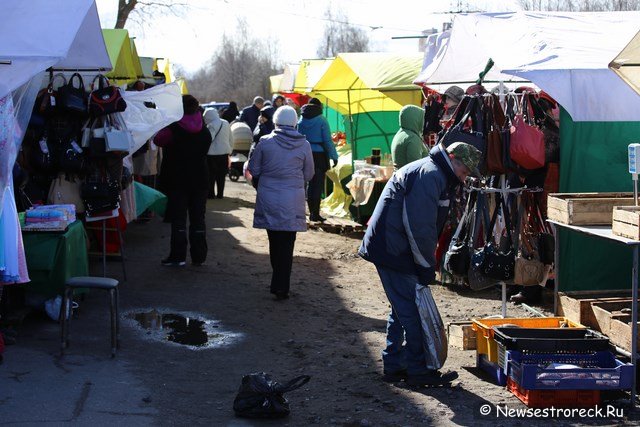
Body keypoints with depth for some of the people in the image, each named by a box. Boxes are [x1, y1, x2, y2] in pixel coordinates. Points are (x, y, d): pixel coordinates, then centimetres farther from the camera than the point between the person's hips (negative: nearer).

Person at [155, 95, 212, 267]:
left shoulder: (174, 128, -14)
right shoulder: (205, 131, 2)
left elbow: (158, 140, 1)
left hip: (177, 180, -4)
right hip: (200, 180, 4)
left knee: (178, 218, 0)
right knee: (198, 218, 9)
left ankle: (178, 256, -2)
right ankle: (198, 256, 11)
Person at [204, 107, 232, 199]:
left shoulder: (212, 125, -15)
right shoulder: (226, 123, 10)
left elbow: (209, 139, -23)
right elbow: (230, 139, 15)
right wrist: (229, 151, 20)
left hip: (213, 153, -7)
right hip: (224, 152, 7)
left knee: (211, 174, 2)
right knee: (221, 175, 12)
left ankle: (211, 193, 3)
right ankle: (220, 194, 15)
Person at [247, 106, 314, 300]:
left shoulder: (265, 142, -5)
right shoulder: (304, 145, -4)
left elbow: (253, 170, 1)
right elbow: (308, 175, 5)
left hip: (268, 200, 1)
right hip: (292, 202, -1)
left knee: (274, 242, 14)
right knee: (287, 244, 5)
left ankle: (279, 284, 23)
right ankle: (281, 287, 2)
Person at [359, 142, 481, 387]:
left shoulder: (438, 177, 18)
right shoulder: (430, 175, -17)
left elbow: (429, 226, 22)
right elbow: (419, 227, -21)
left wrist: (427, 264, 16)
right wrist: (427, 267, -14)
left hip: (389, 250, 11)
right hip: (393, 253, -11)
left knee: (402, 309, 16)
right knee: (413, 311, -7)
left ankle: (393, 365, 22)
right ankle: (419, 369, -1)